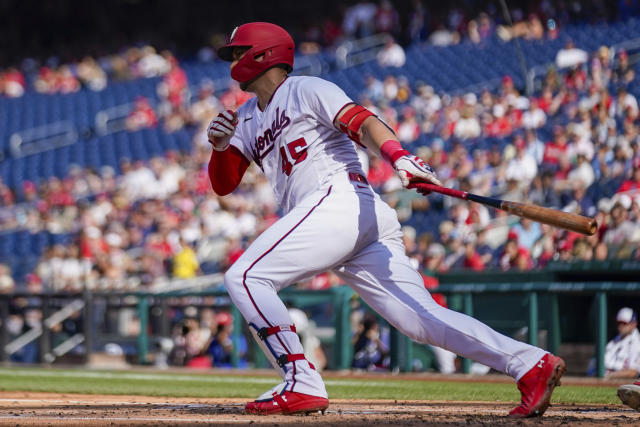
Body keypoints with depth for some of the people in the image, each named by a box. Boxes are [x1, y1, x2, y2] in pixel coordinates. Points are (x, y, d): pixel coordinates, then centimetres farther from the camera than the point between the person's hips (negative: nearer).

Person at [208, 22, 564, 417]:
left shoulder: (306, 90, 7)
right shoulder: (247, 119, 30)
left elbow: (362, 122, -9)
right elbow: (223, 184, 24)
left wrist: (397, 156, -28)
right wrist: (221, 147, 2)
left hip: (340, 199, -7)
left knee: (245, 277, -12)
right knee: (422, 318, -7)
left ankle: (302, 385, -17)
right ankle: (529, 364, -16)